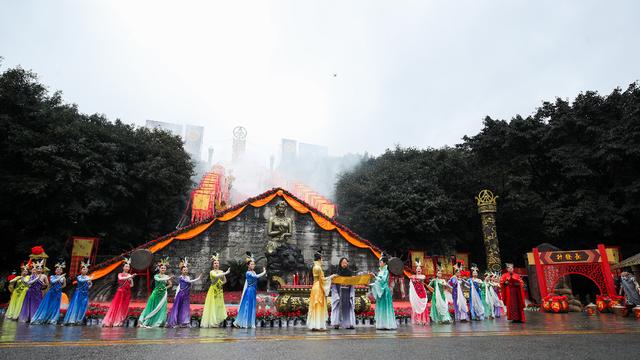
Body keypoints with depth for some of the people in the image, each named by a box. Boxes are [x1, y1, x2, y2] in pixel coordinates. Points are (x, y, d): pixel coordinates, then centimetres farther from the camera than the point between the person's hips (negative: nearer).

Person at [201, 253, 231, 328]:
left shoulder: (221, 272, 8)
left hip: (219, 291, 5)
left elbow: (224, 280, 15)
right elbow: (216, 276, -27)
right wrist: (226, 273, -27)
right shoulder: (212, 272, -5)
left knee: (219, 306, 3)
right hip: (213, 290, -5)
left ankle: (217, 321, 8)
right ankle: (212, 322, 1)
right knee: (213, 305, -4)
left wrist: (221, 283, -5)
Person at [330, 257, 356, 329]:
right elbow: (334, 284, -4)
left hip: (348, 293, 2)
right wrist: (336, 295, -12)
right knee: (338, 307, -4)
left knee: (348, 308, 1)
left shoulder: (350, 272, 6)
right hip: (339, 293, -2)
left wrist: (352, 295, 0)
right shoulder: (337, 272, -2)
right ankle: (336, 323, -1)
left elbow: (352, 284, 8)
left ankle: (349, 324, 5)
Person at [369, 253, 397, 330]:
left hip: (385, 290, -8)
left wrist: (375, 276, -17)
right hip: (380, 291, 8)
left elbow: (382, 280, -18)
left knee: (385, 307, -6)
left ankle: (388, 324, -1)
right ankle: (381, 324, 12)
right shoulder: (380, 271, 14)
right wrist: (369, 284, 6)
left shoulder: (386, 271, -8)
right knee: (380, 307, 8)